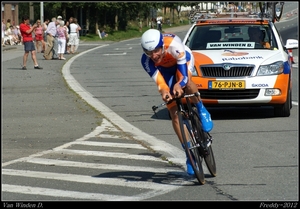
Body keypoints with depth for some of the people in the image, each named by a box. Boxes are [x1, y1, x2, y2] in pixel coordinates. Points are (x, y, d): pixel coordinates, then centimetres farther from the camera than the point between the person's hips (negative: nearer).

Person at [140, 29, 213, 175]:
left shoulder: (173, 44, -42)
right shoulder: (146, 60, -33)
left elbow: (183, 73, -40)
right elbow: (158, 79, -36)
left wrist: (179, 85, -60)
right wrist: (164, 91, -57)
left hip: (182, 60, -2)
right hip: (164, 69, 2)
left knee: (186, 81, -40)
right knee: (174, 113, -7)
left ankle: (202, 111, -12)